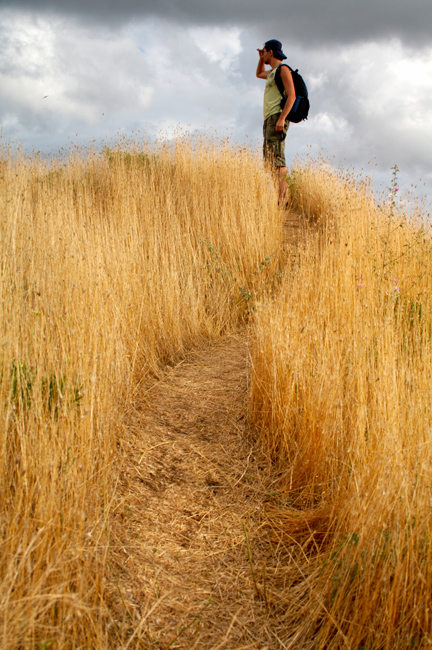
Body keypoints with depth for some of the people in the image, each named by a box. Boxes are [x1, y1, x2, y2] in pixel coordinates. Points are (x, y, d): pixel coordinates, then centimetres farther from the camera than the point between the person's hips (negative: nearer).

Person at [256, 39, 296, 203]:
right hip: (269, 119, 10)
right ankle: (281, 197, 0)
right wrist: (261, 59, 31)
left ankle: (281, 198, -25)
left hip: (277, 116, -10)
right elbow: (259, 74, 50)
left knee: (277, 159, -18)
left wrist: (281, 118, -24)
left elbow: (292, 95, -14)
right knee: (269, 158, 4)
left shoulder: (283, 69, -3)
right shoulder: (272, 72, 25)